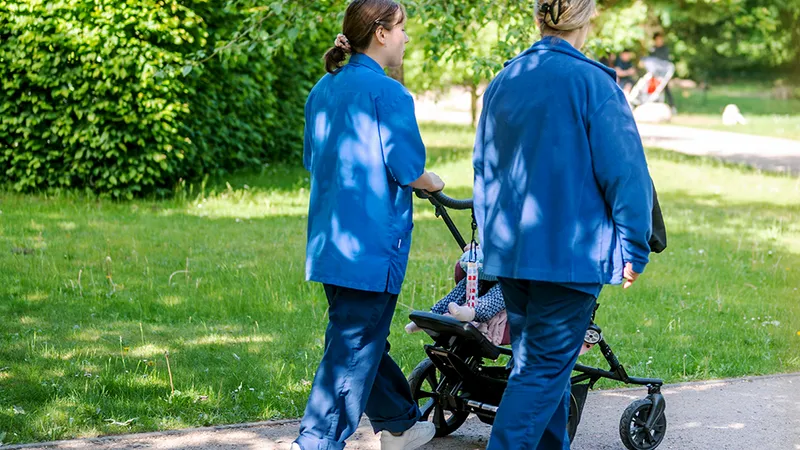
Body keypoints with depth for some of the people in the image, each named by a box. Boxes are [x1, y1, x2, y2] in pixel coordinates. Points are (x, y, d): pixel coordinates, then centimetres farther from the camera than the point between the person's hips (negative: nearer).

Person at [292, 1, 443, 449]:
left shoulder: (323, 89, 10)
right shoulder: (388, 93, -14)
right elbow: (406, 168, -15)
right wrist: (433, 183, 5)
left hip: (328, 240, 9)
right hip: (372, 242, -9)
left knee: (365, 339, 20)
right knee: (354, 349, -3)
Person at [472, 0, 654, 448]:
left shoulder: (503, 81, 9)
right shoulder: (593, 83, -12)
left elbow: (483, 165, 18)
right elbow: (624, 172, -13)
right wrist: (633, 251, -4)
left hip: (508, 253, 7)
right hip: (569, 253, -7)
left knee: (537, 362, 19)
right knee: (544, 368, -2)